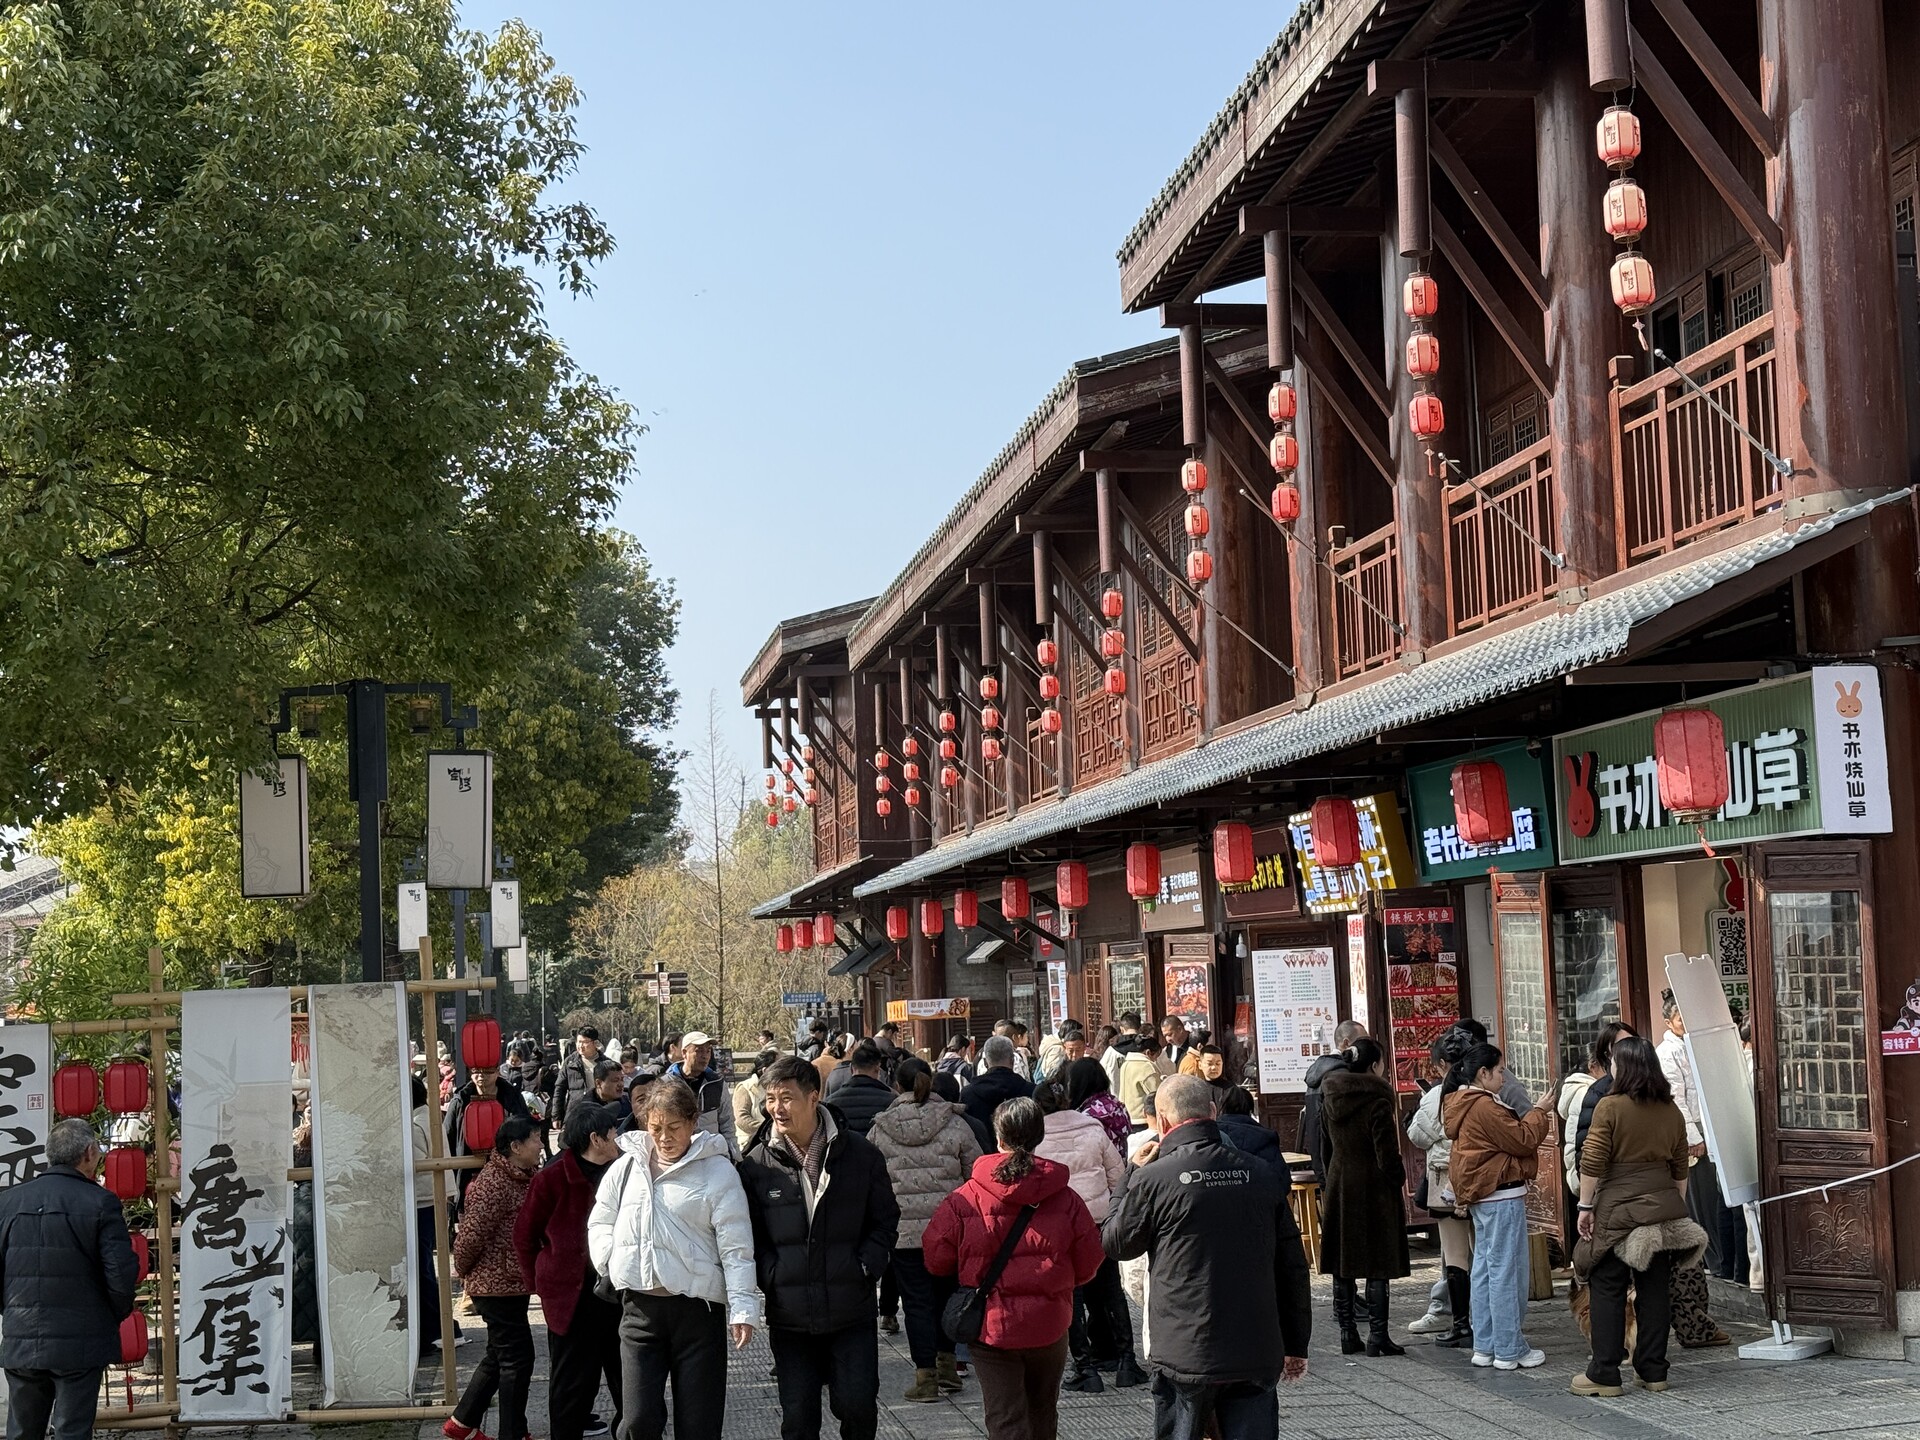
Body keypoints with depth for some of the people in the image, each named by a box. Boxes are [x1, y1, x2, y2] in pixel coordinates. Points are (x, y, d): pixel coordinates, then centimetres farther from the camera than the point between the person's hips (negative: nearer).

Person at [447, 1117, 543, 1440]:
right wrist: (464, 1271, -7)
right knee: (517, 1358, -3)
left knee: (499, 1356, 19)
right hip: (497, 1284, -10)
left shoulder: (521, 1179, 10)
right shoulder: (493, 1184, -21)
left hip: (512, 1282, 10)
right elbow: (471, 1234, -22)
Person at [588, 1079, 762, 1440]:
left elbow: (736, 1247, -8)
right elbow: (600, 1223, 19)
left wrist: (743, 1308, -14)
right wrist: (612, 1262, 1)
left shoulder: (718, 1171, -4)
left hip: (697, 1308, -3)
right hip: (639, 1306, 3)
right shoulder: (626, 1167, 8)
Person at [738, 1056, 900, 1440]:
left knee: (858, 1407, -5)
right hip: (789, 1317, 1)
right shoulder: (756, 1164, 1)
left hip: (852, 1312, -1)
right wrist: (771, 1275, -7)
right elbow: (749, 1234, 8)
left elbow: (885, 1221, 7)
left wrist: (865, 1268, -6)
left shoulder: (861, 1155, 0)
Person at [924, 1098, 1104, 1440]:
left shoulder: (964, 1200, -11)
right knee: (1042, 1411, 23)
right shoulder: (1066, 1200, -5)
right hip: (1049, 1325, 2)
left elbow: (936, 1260, -7)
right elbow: (1087, 1267, 2)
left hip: (990, 1325, -2)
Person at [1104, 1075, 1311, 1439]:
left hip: (1185, 1353, -3)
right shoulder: (1261, 1175, 3)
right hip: (1257, 1356, 3)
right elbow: (1292, 1265, 8)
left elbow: (1115, 1243, 7)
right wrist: (1296, 1346, 17)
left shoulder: (1152, 1179, -10)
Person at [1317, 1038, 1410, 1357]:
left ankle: (1347, 1334, 13)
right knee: (1379, 1264, 0)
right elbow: (1387, 1151, -15)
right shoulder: (1378, 1098, -14)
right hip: (1374, 1187, -6)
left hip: (1339, 1185, 6)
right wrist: (1400, 1182, -3)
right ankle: (1377, 1336, 0)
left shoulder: (1329, 1097, 5)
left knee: (1342, 1263, 10)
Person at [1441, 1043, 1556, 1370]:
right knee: (1506, 1271, -5)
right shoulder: (1485, 1107, -18)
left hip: (1480, 1196, 11)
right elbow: (1522, 1141, -16)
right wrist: (1539, 1112, -4)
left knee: (1484, 1268, 12)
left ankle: (1484, 1346, 17)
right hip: (1501, 1195, -11)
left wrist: (1534, 1116, 10)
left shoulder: (1463, 1105, 15)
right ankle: (1509, 1350, -2)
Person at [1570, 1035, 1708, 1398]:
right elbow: (1680, 1168, 13)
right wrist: (1677, 1207, 21)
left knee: (1608, 1289, 1)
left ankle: (1604, 1375, 1)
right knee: (1654, 1289, 10)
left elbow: (1592, 1164, -12)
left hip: (1618, 1207, -5)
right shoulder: (1671, 1111, 7)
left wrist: (1585, 1206, -6)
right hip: (1662, 1205, 5)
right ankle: (1653, 1371, 13)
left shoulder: (1610, 1107, -9)